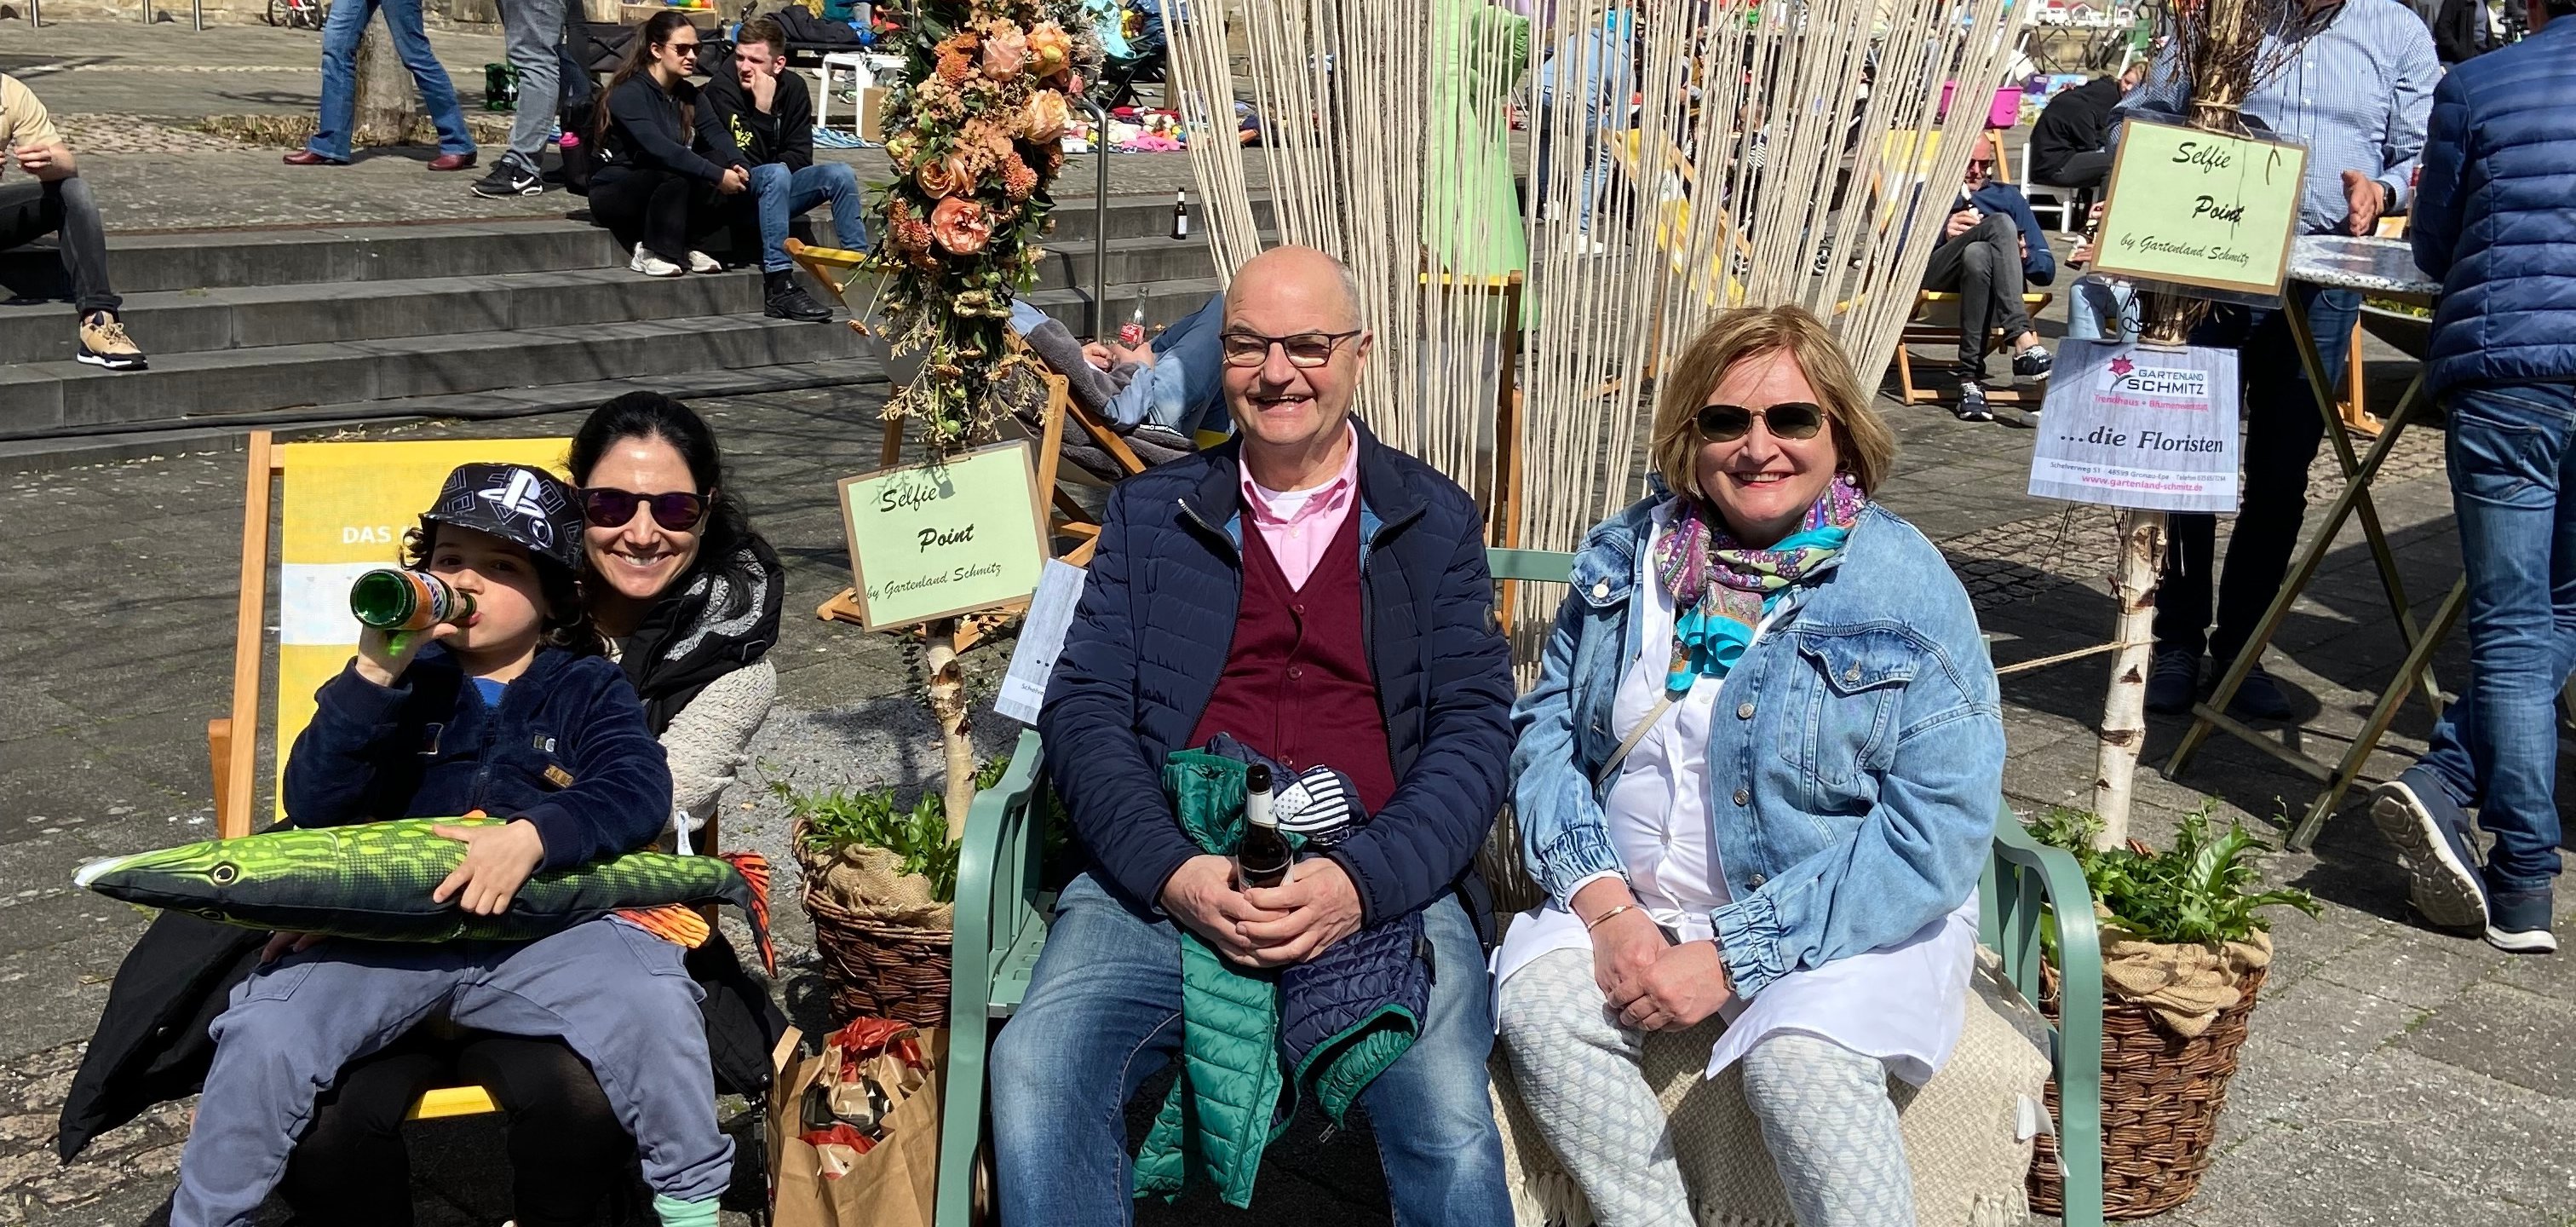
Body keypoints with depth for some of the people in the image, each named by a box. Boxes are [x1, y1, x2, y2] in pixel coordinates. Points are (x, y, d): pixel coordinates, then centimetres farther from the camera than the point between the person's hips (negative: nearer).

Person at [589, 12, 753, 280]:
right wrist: (717, 175, -40)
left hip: (661, 196, 6)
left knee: (733, 198, -21)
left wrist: (735, 169, -30)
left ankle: (678, 247, -9)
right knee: (677, 174, -36)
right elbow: (657, 148, -32)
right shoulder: (629, 93, -17)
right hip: (614, 195, -6)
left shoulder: (688, 94, 7)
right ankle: (650, 254, -23)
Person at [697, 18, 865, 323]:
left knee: (841, 173, -16)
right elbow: (753, 159, -19)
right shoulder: (720, 88, -13)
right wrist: (763, 107, -26)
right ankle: (779, 288, -42)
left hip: (778, 192, 5)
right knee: (776, 173, -34)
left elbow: (800, 156, -1)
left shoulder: (793, 86, 0)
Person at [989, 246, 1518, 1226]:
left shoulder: (1435, 521, 14)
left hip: (1385, 891, -1)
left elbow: (1475, 730, 5)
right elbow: (1083, 711, 7)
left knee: (1453, 1132, -30)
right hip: (1168, 879, 1)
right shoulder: (1148, 514, 17)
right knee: (1033, 1075, -27)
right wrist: (1175, 874, -11)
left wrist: (1361, 881, -14)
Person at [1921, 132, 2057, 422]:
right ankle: (2022, 339, -49)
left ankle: (1971, 379, -44)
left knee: (1976, 254, -39)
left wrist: (2024, 254, 0)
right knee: (2000, 224, -33)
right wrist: (1943, 233, -7)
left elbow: (2046, 270, 23)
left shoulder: (2008, 196, 34)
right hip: (1936, 274, -2)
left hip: (1994, 279, 2)